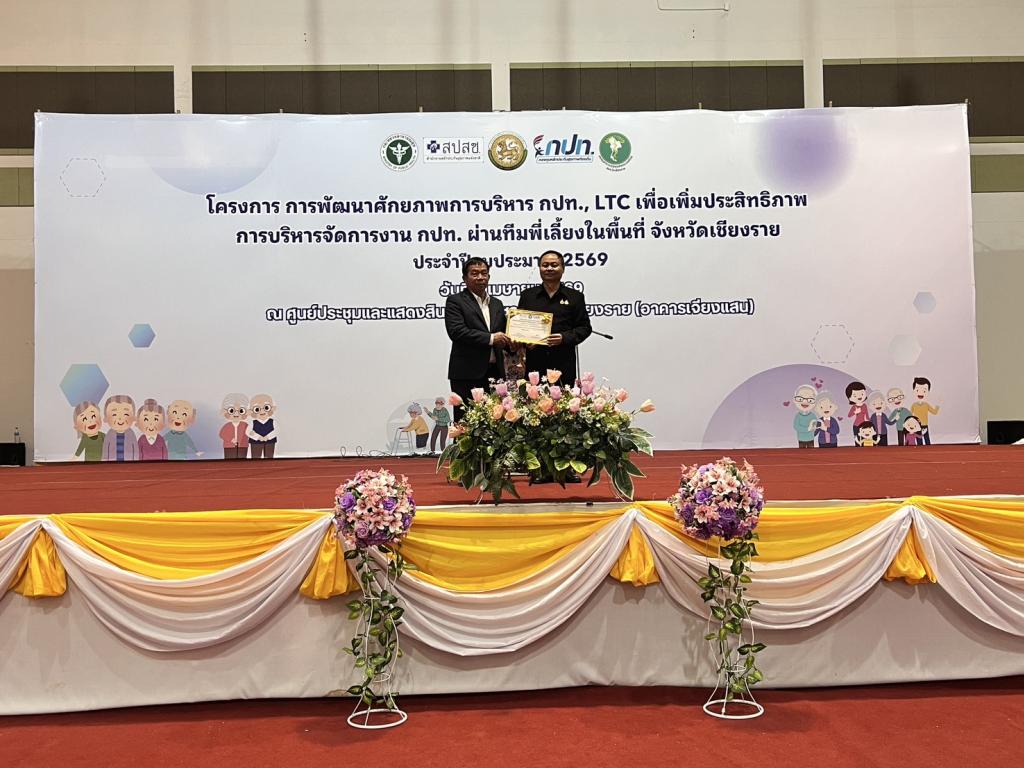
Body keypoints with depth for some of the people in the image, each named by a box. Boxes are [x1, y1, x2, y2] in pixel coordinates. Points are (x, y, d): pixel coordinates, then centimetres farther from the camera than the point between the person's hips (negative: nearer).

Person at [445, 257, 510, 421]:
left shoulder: (497, 304, 19)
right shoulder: (455, 301, -1)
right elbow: (456, 331, -14)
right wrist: (490, 338, -15)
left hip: (494, 373, 5)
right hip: (467, 375, -5)